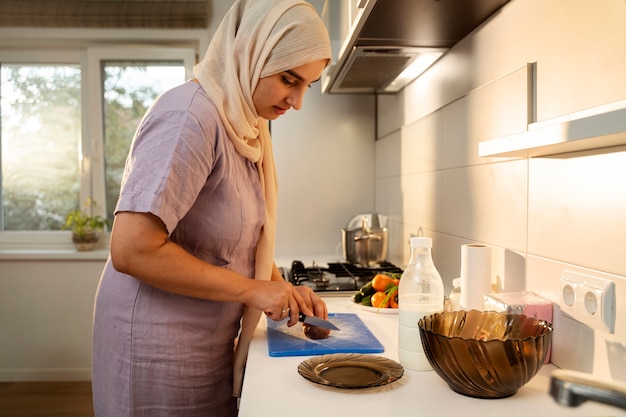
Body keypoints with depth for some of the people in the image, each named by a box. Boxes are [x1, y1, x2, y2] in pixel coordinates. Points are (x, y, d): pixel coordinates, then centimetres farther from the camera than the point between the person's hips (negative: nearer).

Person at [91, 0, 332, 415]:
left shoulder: (246, 125, 6)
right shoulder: (190, 115, -22)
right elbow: (132, 249, -28)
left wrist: (284, 289, 1)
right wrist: (252, 289, -21)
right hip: (160, 345, -8)